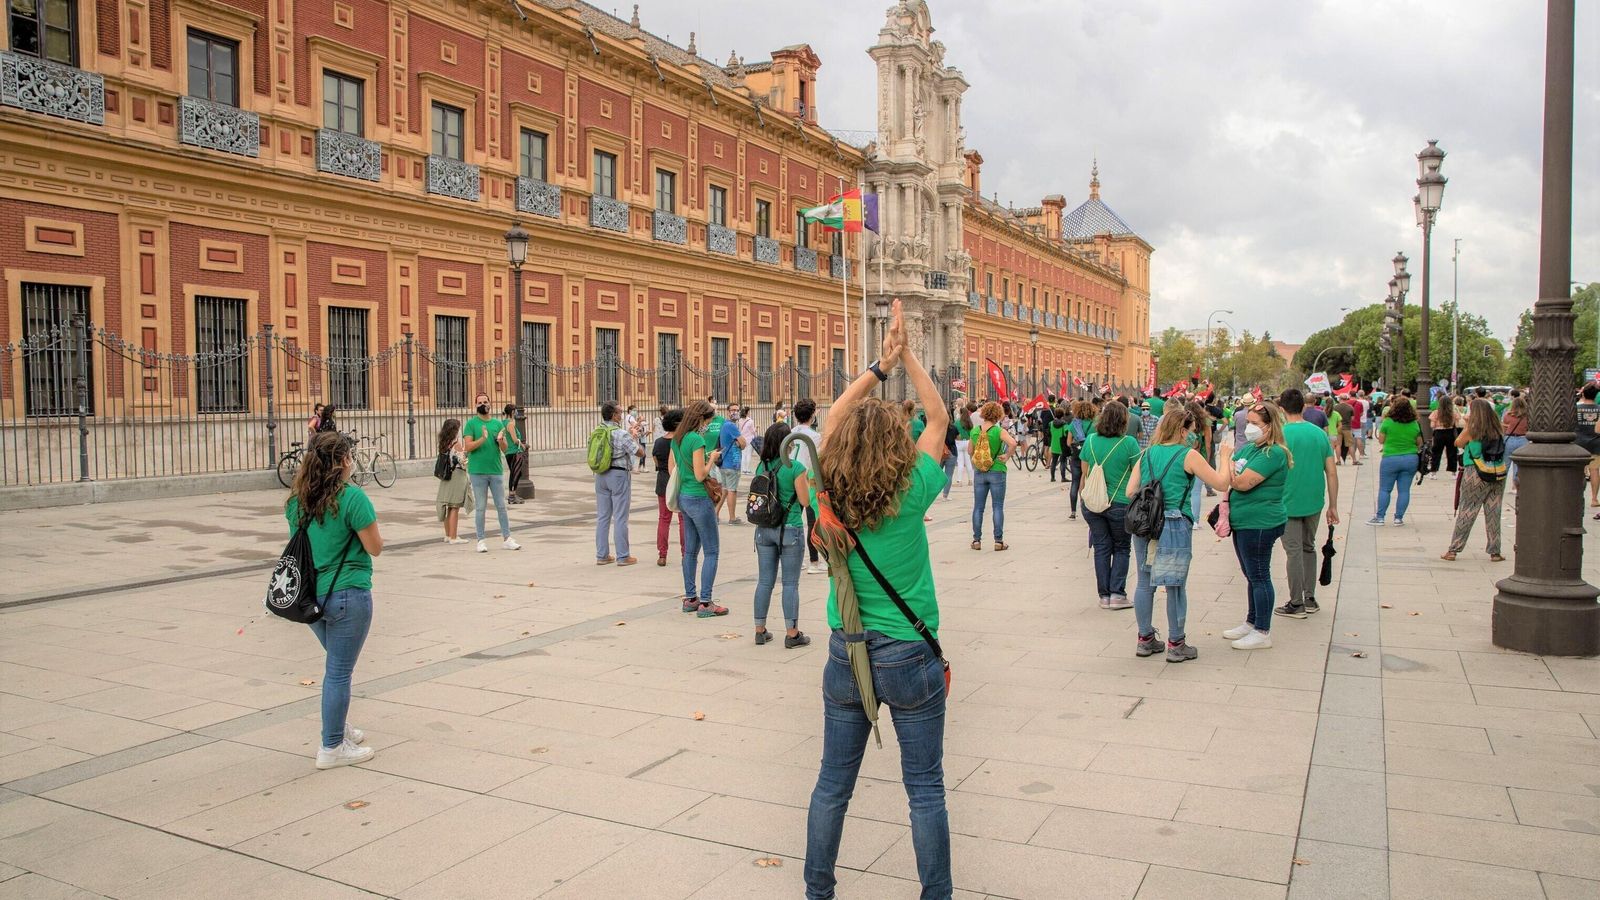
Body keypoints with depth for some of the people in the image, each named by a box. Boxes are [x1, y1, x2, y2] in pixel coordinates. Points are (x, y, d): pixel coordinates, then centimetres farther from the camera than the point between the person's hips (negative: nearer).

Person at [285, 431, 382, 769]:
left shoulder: (297, 499, 5)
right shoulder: (352, 497, -17)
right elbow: (375, 547, -13)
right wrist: (369, 519, 4)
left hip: (309, 594, 7)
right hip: (347, 595, -7)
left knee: (336, 664, 25)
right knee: (339, 671, 3)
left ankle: (340, 729, 36)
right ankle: (332, 747, 13)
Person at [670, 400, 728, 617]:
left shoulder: (677, 438, 8)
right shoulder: (697, 439, -19)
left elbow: (671, 467, 16)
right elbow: (700, 475, -21)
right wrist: (712, 459, -6)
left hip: (683, 497, 9)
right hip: (698, 498, -9)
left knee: (691, 549, 16)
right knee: (712, 550, -1)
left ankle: (690, 598, 22)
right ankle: (705, 603, -1)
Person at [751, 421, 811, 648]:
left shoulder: (761, 466, 2)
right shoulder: (795, 467, -14)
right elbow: (805, 501, -10)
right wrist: (808, 483, 9)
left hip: (764, 529, 5)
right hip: (790, 530, -5)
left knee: (764, 581, 11)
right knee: (790, 583, 3)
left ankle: (760, 630, 18)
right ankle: (792, 634, 7)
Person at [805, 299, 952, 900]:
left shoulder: (830, 499, -8)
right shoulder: (909, 497, -16)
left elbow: (834, 420, 7)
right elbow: (939, 419, -2)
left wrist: (879, 366, 8)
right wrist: (906, 357, 2)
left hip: (847, 656, 4)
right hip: (909, 657, -3)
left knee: (833, 783, 15)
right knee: (925, 791, 9)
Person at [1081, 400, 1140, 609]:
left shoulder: (1090, 441, 0)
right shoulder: (1129, 443, -11)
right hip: (1120, 504, -3)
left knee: (1101, 548, 11)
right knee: (1121, 549, 12)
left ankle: (1104, 595, 13)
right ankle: (1117, 594, 5)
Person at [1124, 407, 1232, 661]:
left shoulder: (1147, 454, 8)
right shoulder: (1189, 456, -6)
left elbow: (1129, 492, 6)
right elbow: (1221, 483, -1)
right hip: (1175, 527, -5)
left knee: (1144, 583, 11)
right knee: (1176, 586, 5)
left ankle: (1145, 639, 21)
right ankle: (1176, 645, 12)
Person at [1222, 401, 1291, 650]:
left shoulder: (1273, 453, -17)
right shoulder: (1247, 449, 12)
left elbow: (1242, 482, -25)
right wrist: (1225, 512, -2)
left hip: (1260, 524, -9)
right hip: (1243, 522, 9)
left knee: (1259, 577, -1)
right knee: (1252, 576, 19)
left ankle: (1263, 633, 7)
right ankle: (1251, 623, 32)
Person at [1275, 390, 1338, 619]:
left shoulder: (1281, 435, -13)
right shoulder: (1319, 433, 3)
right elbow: (1332, 473, 4)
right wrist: (1333, 506, 11)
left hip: (1289, 503, -5)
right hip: (1315, 502, 5)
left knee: (1294, 552, 3)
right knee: (1309, 548, 19)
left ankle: (1296, 604, 9)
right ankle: (1310, 599, 25)